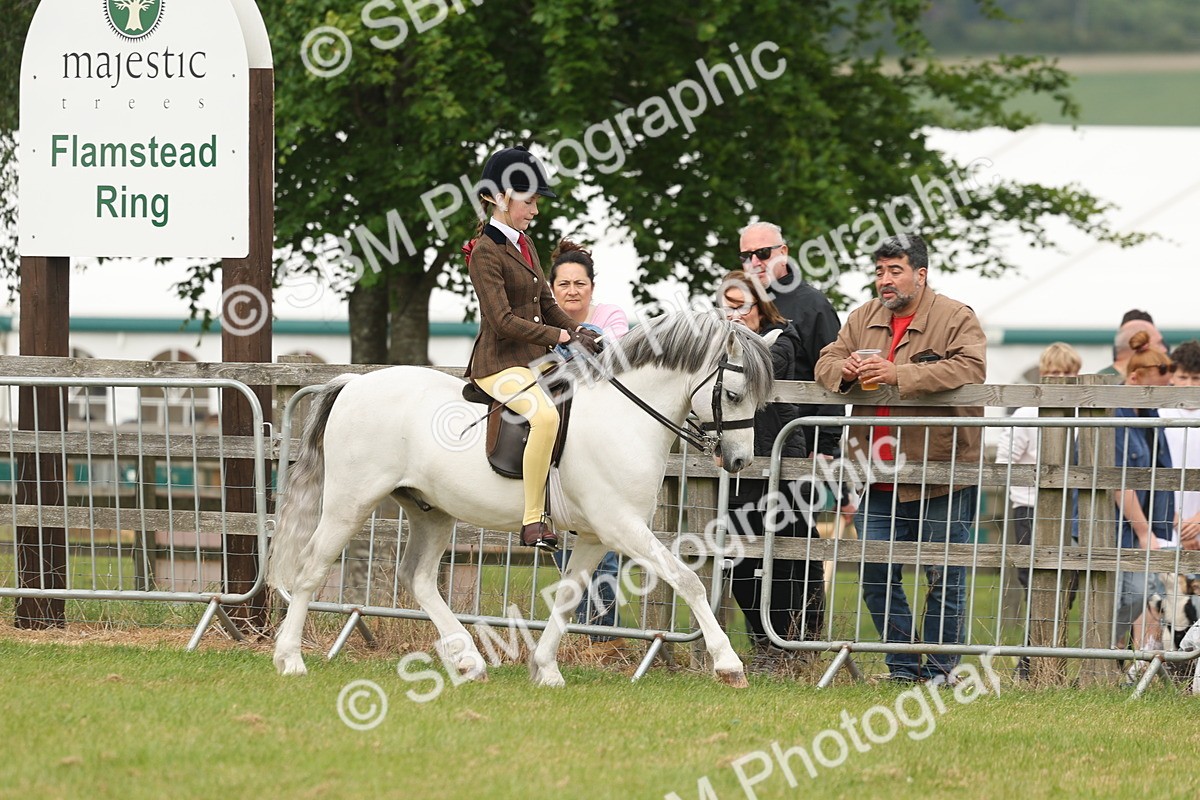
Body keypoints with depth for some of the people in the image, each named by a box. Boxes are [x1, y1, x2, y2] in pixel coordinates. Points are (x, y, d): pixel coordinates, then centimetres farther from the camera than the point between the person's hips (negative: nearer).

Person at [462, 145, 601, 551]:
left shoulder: (524, 244, 15)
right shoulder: (485, 252, -13)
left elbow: (546, 303, 21)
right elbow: (503, 320, -20)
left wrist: (579, 331, 3)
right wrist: (563, 337, -21)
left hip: (535, 359, 10)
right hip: (499, 362, -10)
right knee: (545, 414, -34)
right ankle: (533, 520, -32)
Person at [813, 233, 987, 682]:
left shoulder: (956, 319, -4)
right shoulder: (863, 319, 14)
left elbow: (970, 368, -20)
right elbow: (827, 363, 15)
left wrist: (899, 375, -26)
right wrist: (844, 370, -11)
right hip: (880, 479, 6)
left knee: (944, 577, 0)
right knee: (876, 577, 5)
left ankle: (941, 668, 10)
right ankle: (903, 666, 14)